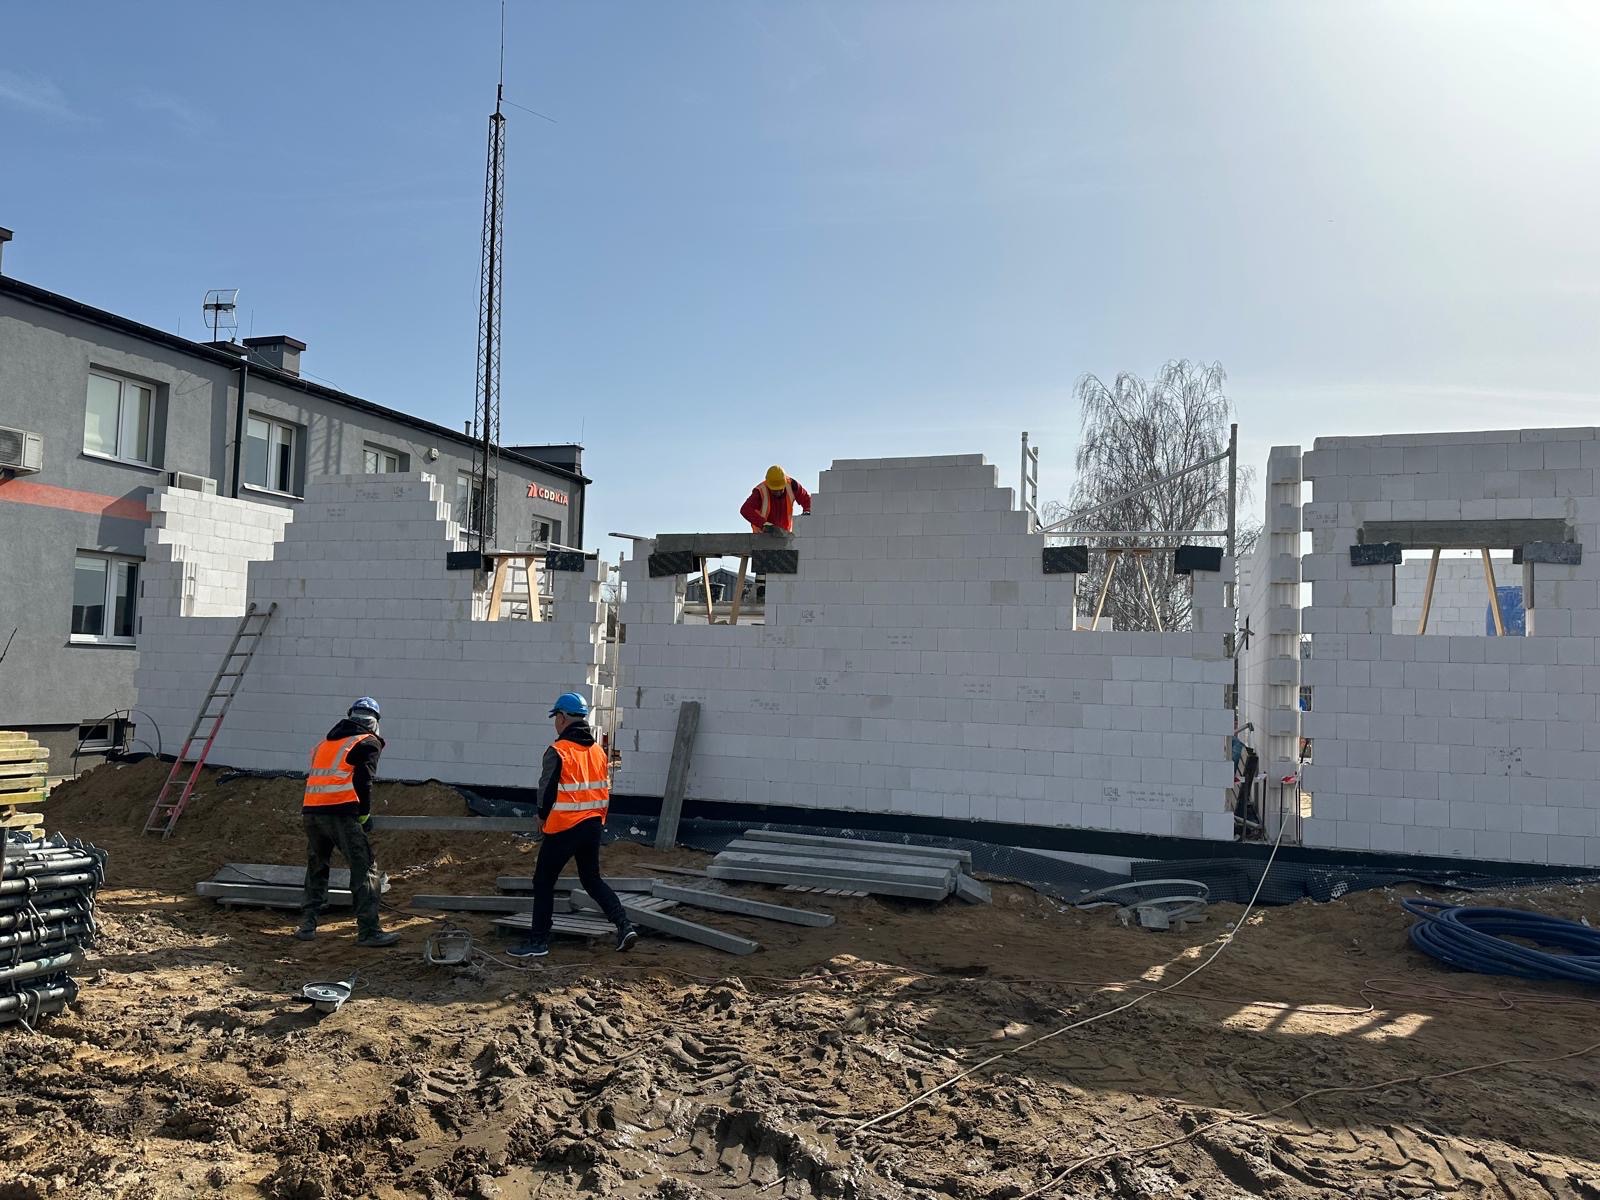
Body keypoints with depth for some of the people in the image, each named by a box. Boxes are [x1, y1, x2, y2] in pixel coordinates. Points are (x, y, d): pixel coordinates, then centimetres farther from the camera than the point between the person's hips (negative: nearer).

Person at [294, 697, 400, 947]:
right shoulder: (369, 743, 6)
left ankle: (307, 925, 22)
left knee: (316, 869, 21)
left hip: (311, 811, 7)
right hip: (341, 812, -7)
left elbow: (314, 776, 23)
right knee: (364, 870, -4)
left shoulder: (326, 741, 26)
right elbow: (363, 780, -7)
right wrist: (364, 812, 4)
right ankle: (368, 931, -8)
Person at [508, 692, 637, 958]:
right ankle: (624, 926, 8)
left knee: (544, 881, 7)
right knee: (592, 878, 19)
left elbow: (547, 790, -11)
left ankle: (538, 942, 11)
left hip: (564, 828, -7)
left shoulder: (559, 752, -14)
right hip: (594, 826, 7)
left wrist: (543, 816, 8)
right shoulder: (598, 751, 8)